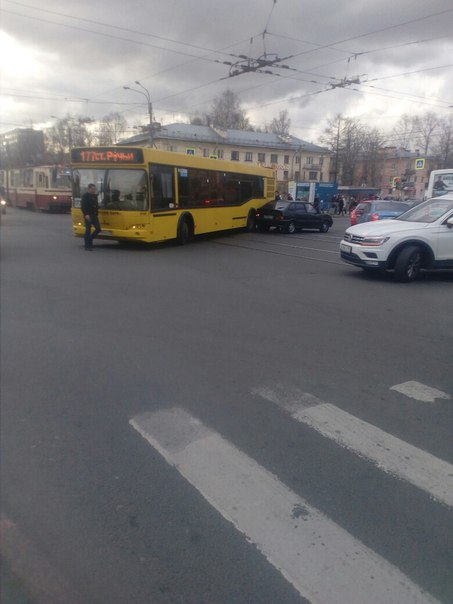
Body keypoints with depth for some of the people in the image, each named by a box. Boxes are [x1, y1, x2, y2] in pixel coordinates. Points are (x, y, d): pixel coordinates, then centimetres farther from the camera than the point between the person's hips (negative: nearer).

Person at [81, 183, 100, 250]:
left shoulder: (95, 196, 16)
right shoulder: (85, 196, -6)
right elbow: (83, 206, -13)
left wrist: (97, 214, 15)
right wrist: (86, 214, -22)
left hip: (94, 215, 7)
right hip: (88, 216, -7)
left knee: (98, 229, 1)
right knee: (88, 230, -4)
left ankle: (90, 239, 22)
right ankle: (87, 246, 1)